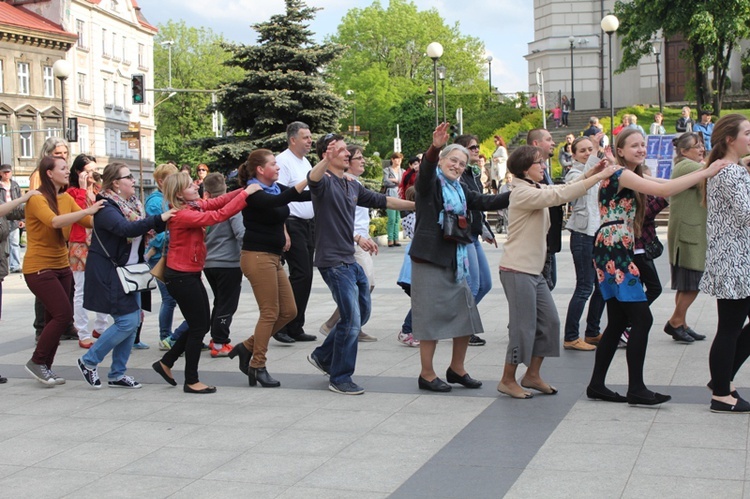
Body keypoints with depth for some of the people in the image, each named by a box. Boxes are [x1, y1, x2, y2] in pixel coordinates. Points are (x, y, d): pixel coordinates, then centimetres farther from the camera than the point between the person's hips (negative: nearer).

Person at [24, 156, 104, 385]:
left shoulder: (66, 199, 8)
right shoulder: (36, 199, -14)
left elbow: (90, 221, -1)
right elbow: (54, 221, -32)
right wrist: (87, 210, -38)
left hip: (61, 266, 7)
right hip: (39, 268, -7)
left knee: (55, 318, 9)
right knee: (63, 314, -12)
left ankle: (45, 367, 19)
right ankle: (37, 362, 2)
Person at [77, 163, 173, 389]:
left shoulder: (132, 204, 11)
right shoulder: (106, 208, -17)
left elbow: (142, 228, 11)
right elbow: (126, 228, -33)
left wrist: (163, 222, -7)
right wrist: (158, 219, -37)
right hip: (110, 274, -9)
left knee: (133, 322, 7)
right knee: (127, 321, -11)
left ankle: (117, 374, 17)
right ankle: (88, 361, 6)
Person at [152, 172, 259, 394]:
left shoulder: (194, 206, 5)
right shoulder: (182, 215, -22)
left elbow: (218, 202, -2)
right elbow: (218, 216, -28)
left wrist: (245, 190, -15)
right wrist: (246, 193, -26)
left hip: (190, 275, 10)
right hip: (181, 277, -10)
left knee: (202, 324, 16)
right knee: (199, 326, -1)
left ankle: (166, 363, 27)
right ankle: (191, 381, 10)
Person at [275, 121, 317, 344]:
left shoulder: (305, 162, 17)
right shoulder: (283, 161, -11)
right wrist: (283, 232, -22)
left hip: (309, 224, 9)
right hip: (293, 224, -9)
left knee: (305, 276, 9)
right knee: (300, 274, -12)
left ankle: (295, 328, 15)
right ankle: (282, 326, -4)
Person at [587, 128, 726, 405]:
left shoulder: (631, 176, 20)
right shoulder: (621, 175, -12)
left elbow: (663, 184, 10)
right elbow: (665, 190, -23)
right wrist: (706, 172, -20)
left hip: (617, 252, 10)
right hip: (613, 252, -10)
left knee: (617, 322, 11)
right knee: (642, 319, -9)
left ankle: (596, 385, 15)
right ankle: (636, 389, -5)